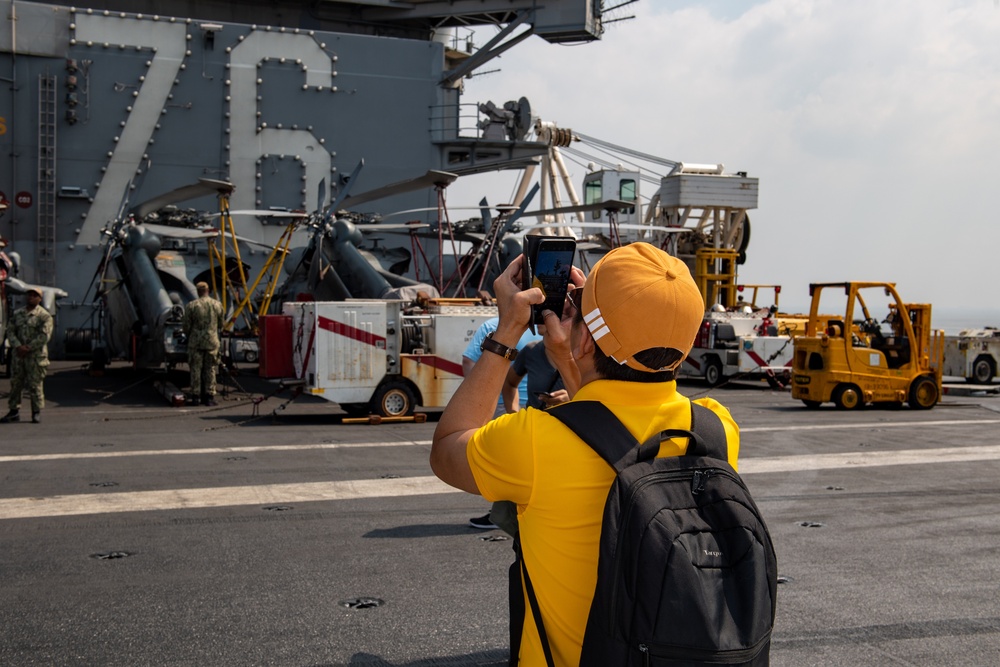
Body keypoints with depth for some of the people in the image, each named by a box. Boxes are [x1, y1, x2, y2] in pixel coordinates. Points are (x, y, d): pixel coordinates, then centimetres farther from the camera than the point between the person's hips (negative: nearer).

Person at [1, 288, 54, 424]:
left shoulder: (44, 316, -2)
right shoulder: (17, 314, 14)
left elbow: (45, 336, -11)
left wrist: (28, 348, -15)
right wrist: (18, 346, -10)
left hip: (36, 355, -5)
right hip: (18, 355, 5)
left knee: (35, 385, -3)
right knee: (15, 383, 7)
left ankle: (36, 413, 6)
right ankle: (14, 411, 16)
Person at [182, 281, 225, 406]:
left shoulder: (191, 306, -5)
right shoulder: (218, 305, 2)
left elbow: (187, 326, -2)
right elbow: (220, 325, 11)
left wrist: (189, 337, 18)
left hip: (195, 341, -1)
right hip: (212, 342, 1)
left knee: (195, 369, 5)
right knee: (210, 370, 6)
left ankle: (195, 396, 5)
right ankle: (209, 396, 4)